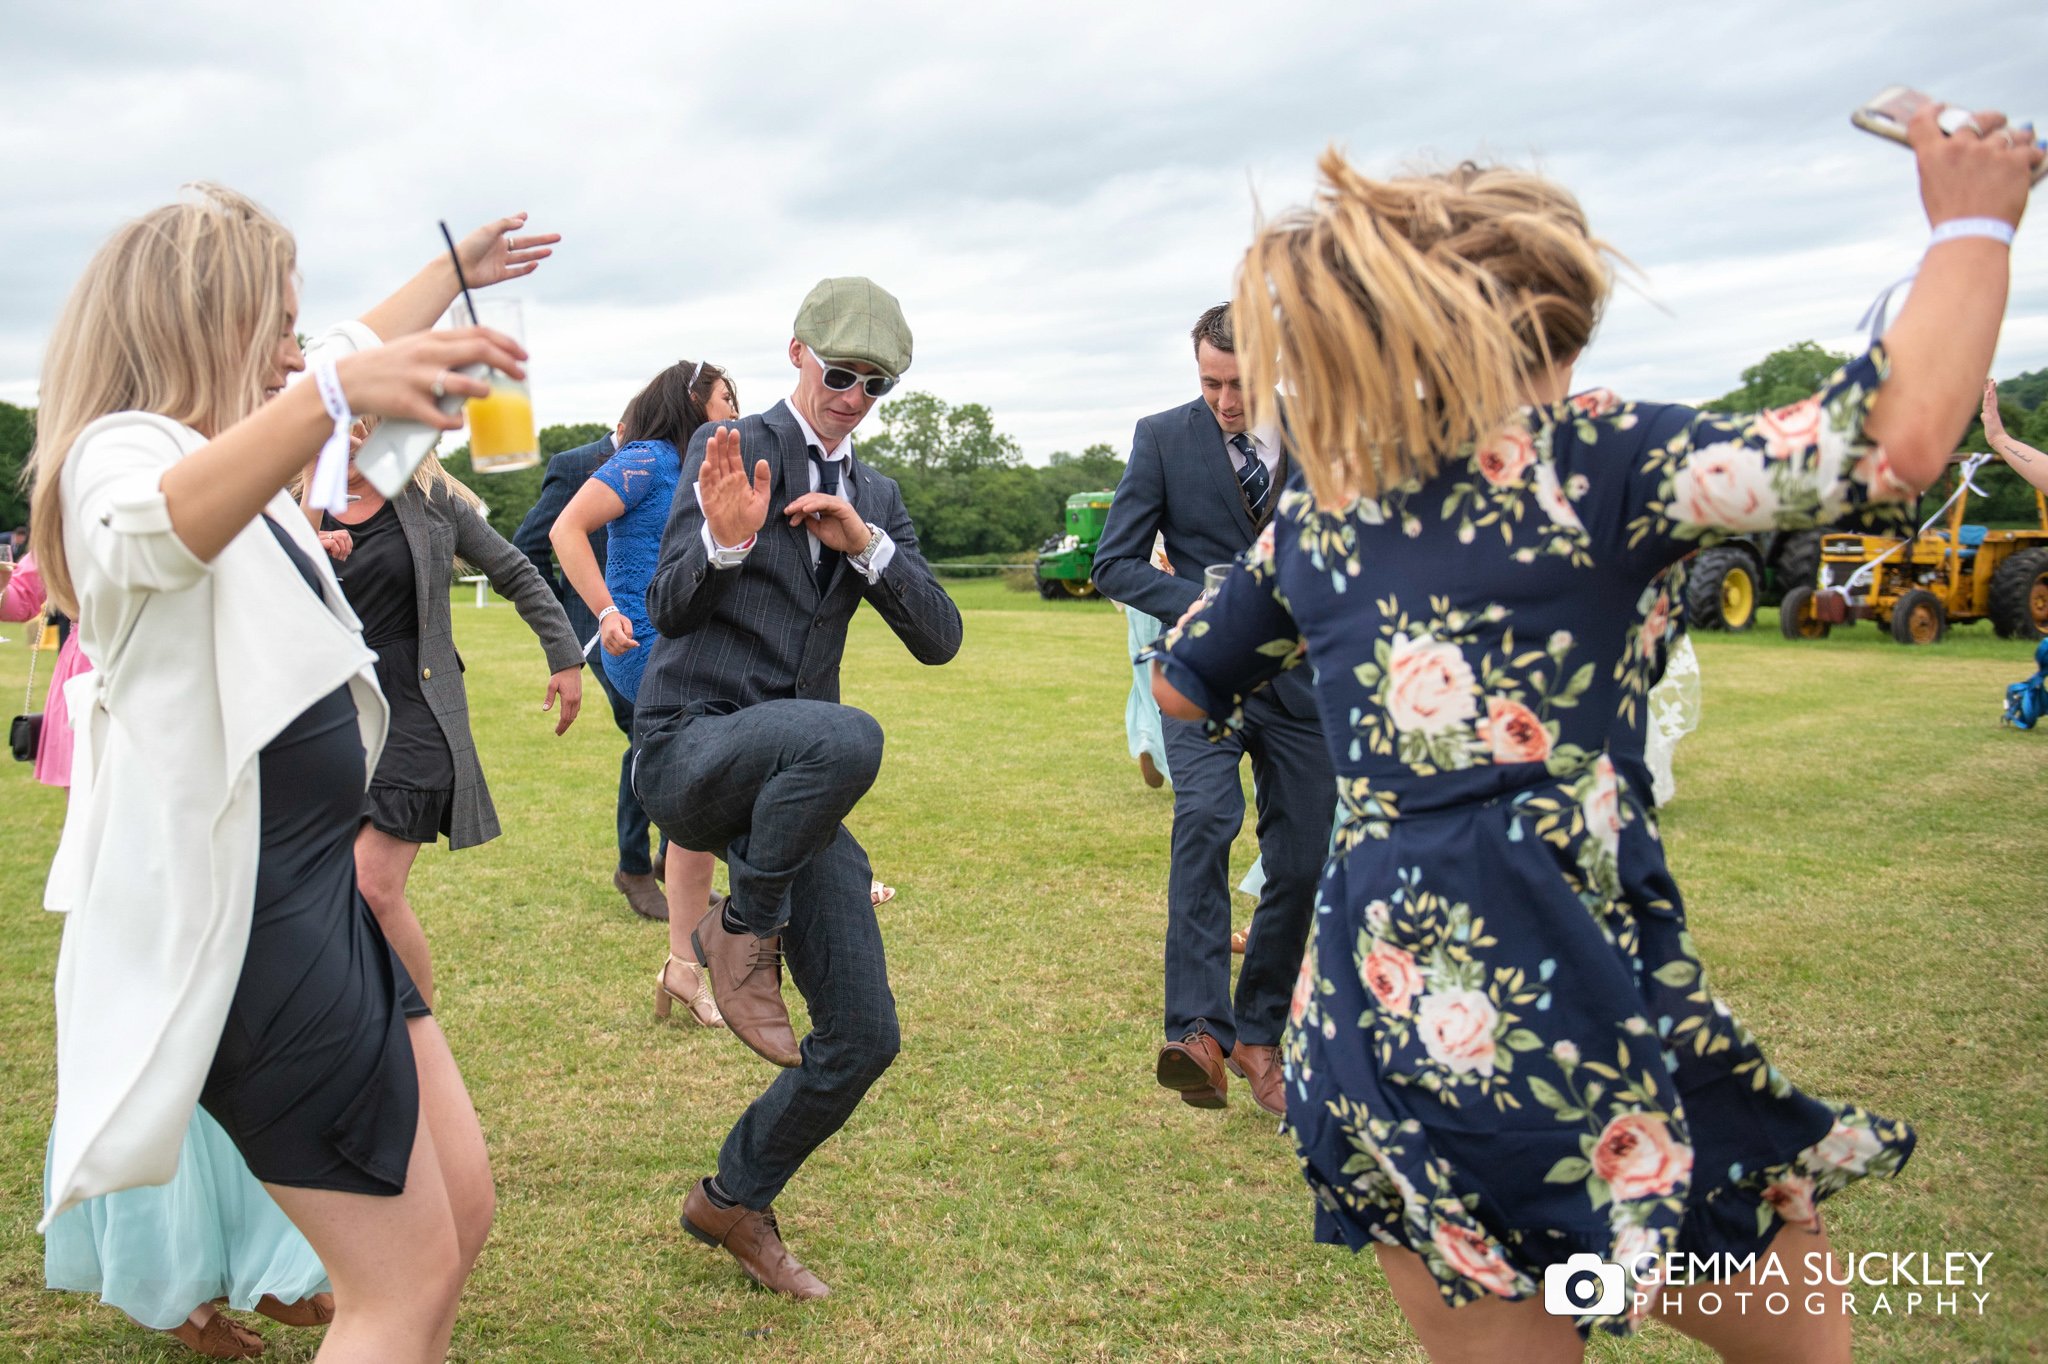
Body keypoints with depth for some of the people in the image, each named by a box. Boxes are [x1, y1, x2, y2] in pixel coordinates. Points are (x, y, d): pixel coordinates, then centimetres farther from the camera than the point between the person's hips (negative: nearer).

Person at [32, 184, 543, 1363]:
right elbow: (162, 524, -41)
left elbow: (353, 353, 34)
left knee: (462, 1216, 12)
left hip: (320, 897, 10)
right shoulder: (121, 452, -14)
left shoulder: (236, 450, 15)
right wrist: (329, 396, -56)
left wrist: (456, 273, 43)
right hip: (248, 922, -10)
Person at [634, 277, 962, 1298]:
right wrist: (724, 539, -25)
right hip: (689, 747, -5)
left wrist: (868, 545, -12)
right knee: (845, 737, -40)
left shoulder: (877, 498, 14)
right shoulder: (729, 449, 1)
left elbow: (939, 639, 4)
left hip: (792, 782, 6)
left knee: (863, 1037, 2)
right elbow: (667, 609, -5)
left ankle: (735, 1199, 25)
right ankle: (741, 932, -14)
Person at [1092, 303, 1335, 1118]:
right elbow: (1115, 563, -3)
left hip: (1302, 678, 3)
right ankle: (1198, 1029, -30)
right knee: (1204, 819, -28)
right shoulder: (1164, 437, -2)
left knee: (1300, 866, 3)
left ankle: (1256, 1033, 21)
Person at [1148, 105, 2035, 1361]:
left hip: (1381, 1011, 6)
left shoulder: (1315, 518, 10)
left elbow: (1180, 687, 23)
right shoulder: (1586, 461, -7)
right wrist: (1972, 223, 1)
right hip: (1563, 1003, -5)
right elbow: (1900, 437, -15)